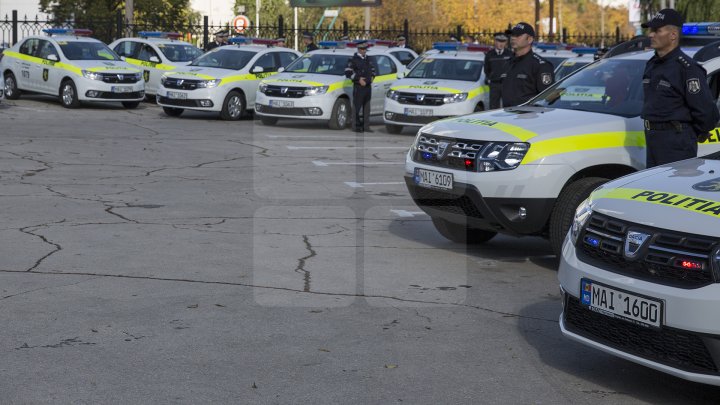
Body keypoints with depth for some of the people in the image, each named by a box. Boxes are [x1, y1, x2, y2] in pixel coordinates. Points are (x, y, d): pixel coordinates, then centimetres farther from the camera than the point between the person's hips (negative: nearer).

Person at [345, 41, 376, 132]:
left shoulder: (367, 59, 15)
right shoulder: (354, 59, -7)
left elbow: (372, 69, 30)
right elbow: (348, 72, -12)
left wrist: (372, 77, 11)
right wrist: (358, 79, -15)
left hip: (368, 86, 7)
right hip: (359, 87, -7)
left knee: (367, 107, 8)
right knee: (358, 107, -5)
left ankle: (366, 126, 13)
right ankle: (358, 126, -1)